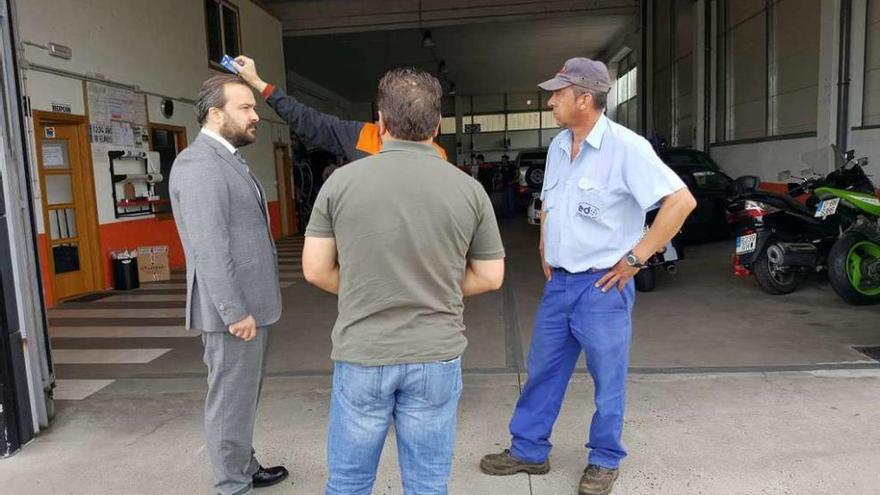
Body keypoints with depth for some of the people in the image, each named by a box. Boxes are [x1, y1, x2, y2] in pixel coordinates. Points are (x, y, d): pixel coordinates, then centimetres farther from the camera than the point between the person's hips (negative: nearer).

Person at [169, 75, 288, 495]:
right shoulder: (199, 165, -17)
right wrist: (235, 311, -21)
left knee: (245, 396, 20)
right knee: (231, 400, 3)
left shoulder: (229, 159, 14)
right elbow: (210, 250, -23)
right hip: (234, 309, -10)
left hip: (251, 303, 10)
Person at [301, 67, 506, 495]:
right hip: (435, 357, 1)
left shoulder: (342, 181, -7)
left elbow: (316, 269, -2)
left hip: (360, 355, 0)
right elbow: (490, 277, 1)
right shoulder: (469, 189, -5)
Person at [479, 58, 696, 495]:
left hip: (602, 286, -7)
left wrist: (636, 257, -17)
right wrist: (545, 253, 13)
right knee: (543, 370, 15)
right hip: (558, 282, 7)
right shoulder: (558, 146, 9)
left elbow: (681, 200, -18)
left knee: (607, 379, 9)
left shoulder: (625, 147, -15)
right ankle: (528, 450, 30)